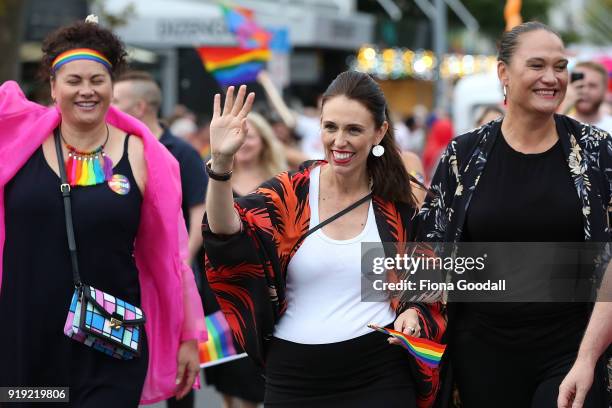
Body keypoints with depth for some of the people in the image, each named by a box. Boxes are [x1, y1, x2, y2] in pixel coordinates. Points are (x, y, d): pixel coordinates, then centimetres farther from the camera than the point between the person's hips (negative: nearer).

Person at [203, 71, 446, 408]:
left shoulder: (398, 205, 1)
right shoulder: (289, 193, -3)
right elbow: (227, 236, -21)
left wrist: (412, 312, -8)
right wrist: (221, 164, -35)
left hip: (379, 376, 0)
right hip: (294, 377, 0)